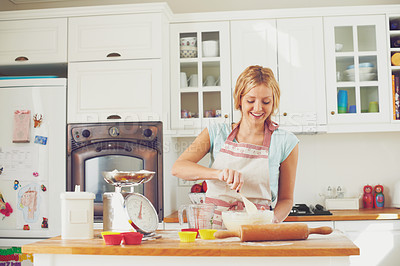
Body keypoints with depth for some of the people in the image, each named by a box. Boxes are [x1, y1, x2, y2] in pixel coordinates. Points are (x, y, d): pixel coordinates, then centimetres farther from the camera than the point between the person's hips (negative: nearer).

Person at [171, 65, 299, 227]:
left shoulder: (286, 142, 5)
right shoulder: (217, 133, 8)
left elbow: (286, 199, 12)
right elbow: (178, 168, -4)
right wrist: (218, 173, -20)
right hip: (211, 226, 1)